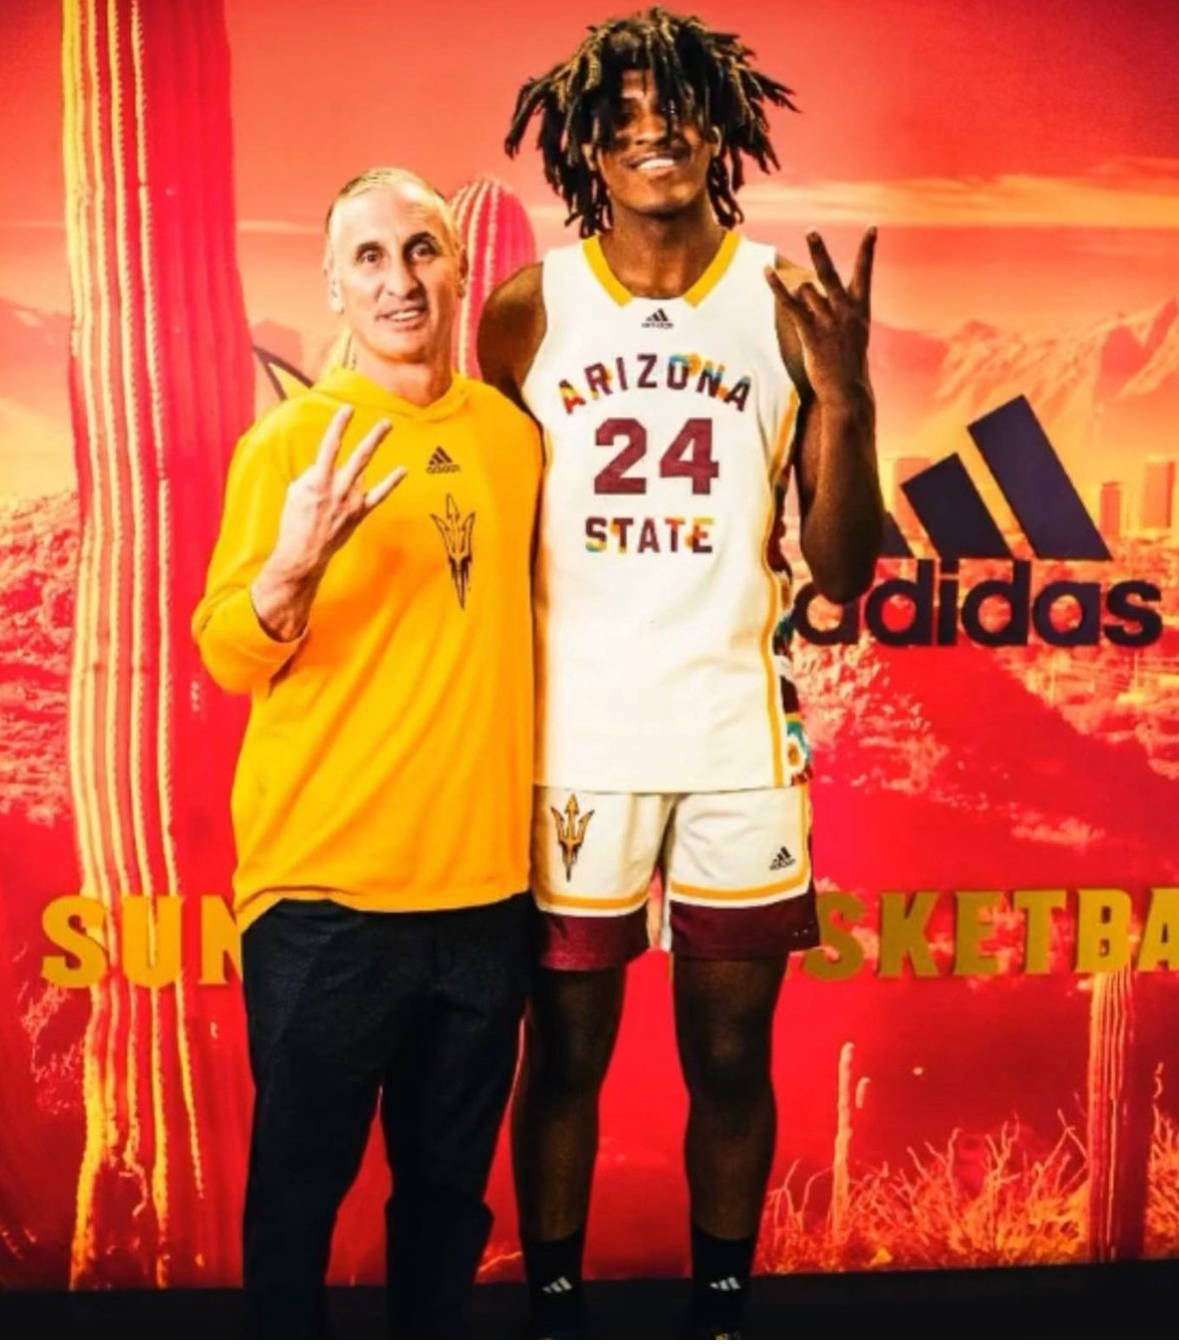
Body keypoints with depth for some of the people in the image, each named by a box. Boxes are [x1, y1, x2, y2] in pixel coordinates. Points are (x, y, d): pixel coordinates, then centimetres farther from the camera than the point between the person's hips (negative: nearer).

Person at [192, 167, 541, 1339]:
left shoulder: (515, 434, 7)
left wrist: (540, 809, 14)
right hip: (325, 891, -4)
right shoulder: (291, 439, -6)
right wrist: (294, 563, -30)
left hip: (483, 887, 4)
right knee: (300, 1182, 9)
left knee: (448, 1181, 17)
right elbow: (227, 657, -10)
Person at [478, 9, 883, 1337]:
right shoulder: (528, 308, 1)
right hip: (571, 744, 0)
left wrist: (848, 397, -14)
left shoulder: (789, 299, 2)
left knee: (731, 1058, 12)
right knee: (564, 1054, 11)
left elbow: (840, 570, 0)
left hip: (738, 743, 1)